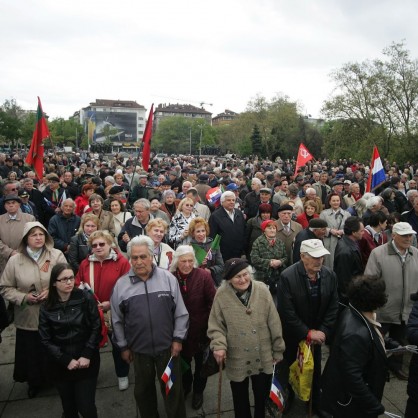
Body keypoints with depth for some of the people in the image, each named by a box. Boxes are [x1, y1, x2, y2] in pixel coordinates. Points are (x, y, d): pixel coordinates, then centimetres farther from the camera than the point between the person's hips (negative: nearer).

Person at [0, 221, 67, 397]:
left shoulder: (57, 255, -6)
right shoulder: (15, 260, -5)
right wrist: (24, 297, -12)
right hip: (28, 317, 0)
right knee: (32, 352, 15)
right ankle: (34, 382, 40)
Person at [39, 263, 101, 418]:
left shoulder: (86, 299, -6)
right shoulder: (47, 307, -1)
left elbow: (96, 328, -5)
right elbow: (46, 340, -2)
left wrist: (87, 355, -13)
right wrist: (66, 360, -11)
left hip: (86, 362, -2)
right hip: (60, 365, 2)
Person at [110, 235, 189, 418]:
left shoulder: (169, 279, -8)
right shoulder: (121, 285, -6)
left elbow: (180, 313, -3)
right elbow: (117, 320, 3)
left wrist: (178, 339, -4)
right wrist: (123, 346, 5)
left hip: (168, 346, -1)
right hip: (139, 348, 1)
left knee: (173, 388, 14)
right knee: (143, 389, 20)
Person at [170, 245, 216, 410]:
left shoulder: (204, 276, -19)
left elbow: (213, 302, -12)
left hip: (201, 328, -1)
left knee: (200, 362, 21)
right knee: (183, 360, 25)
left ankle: (198, 391, 46)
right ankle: (184, 387, 53)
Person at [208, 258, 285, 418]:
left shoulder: (262, 290, -11)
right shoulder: (222, 294, -13)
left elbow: (274, 323, -4)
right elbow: (215, 325, -5)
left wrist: (278, 350, 1)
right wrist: (219, 345, -21)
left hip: (263, 358, 1)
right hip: (237, 360, -1)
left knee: (262, 396, 22)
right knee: (240, 399, 20)